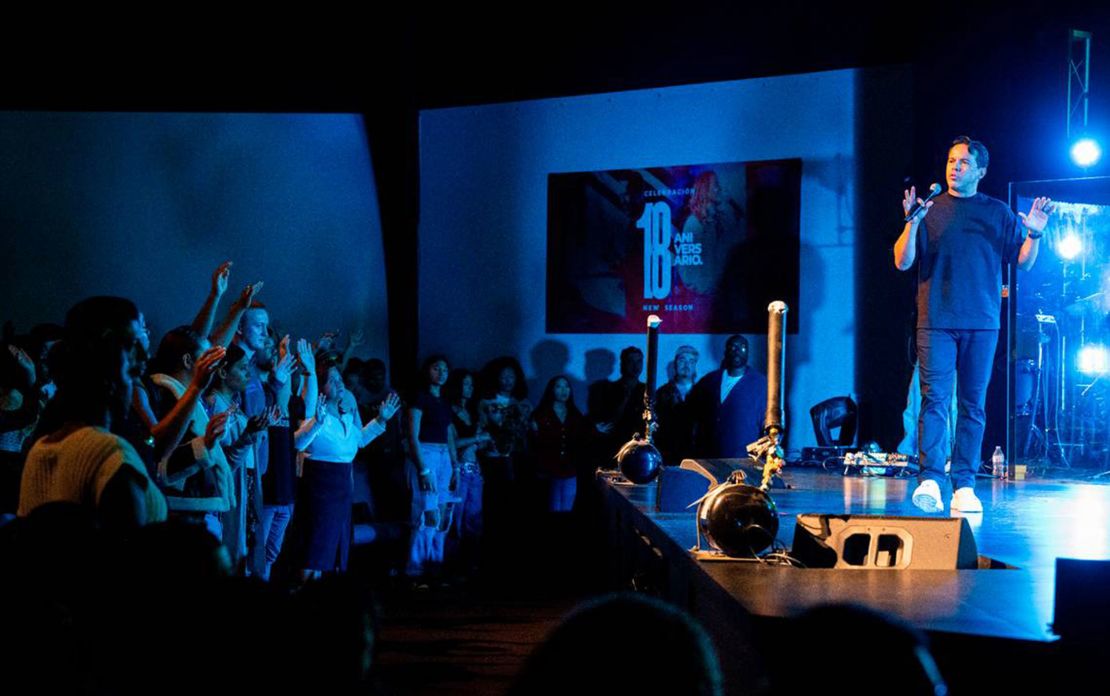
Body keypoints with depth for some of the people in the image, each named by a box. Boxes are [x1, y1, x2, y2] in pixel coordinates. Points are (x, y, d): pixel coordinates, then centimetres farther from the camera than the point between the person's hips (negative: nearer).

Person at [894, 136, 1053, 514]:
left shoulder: (997, 213, 10)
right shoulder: (931, 210, 7)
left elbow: (1024, 261, 10)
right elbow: (903, 262, 1)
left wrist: (1034, 234, -8)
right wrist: (912, 224, -14)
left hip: (982, 323, 2)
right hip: (937, 322, -2)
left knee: (973, 405, 3)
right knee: (935, 399, -12)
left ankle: (964, 486, 5)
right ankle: (930, 480, -16)